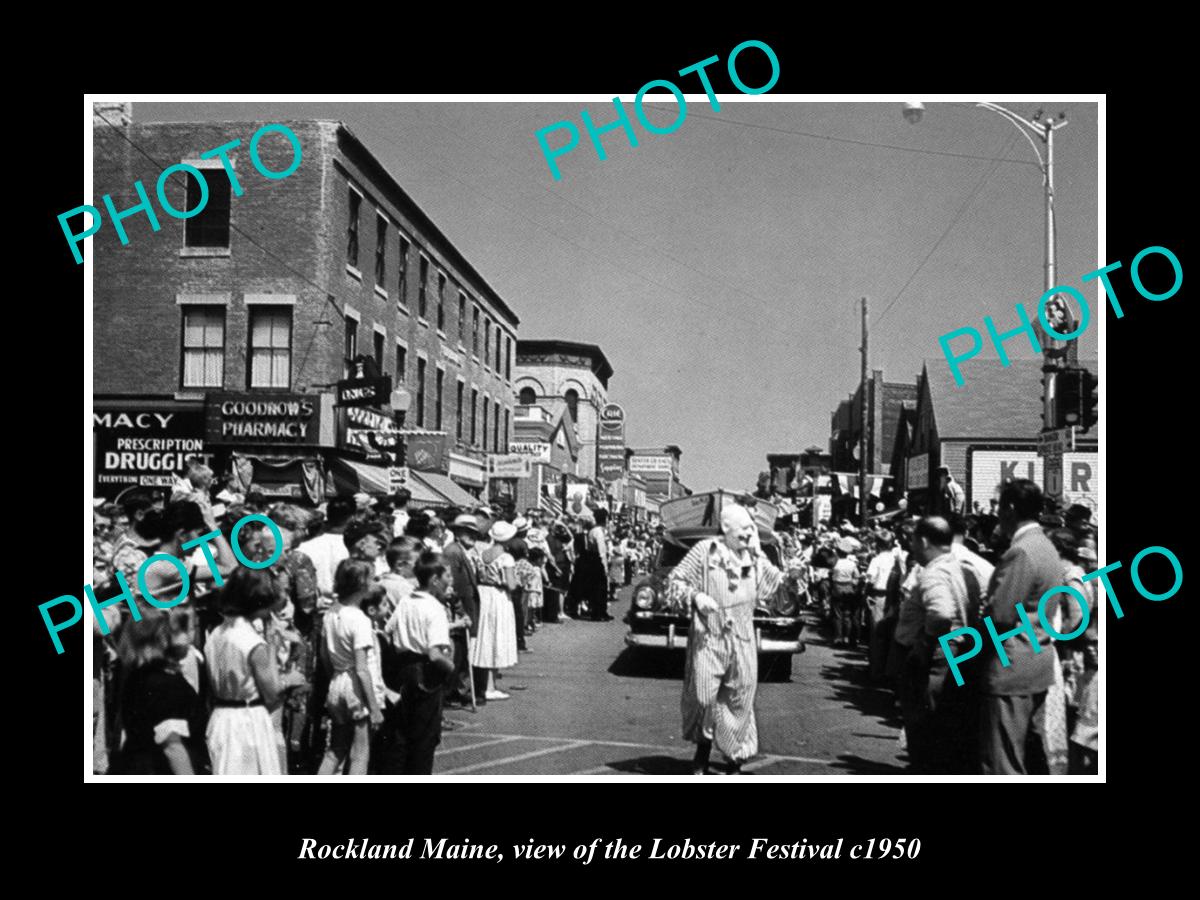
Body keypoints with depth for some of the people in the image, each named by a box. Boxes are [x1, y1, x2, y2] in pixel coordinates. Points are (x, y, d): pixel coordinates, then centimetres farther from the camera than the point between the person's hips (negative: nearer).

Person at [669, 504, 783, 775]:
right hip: (707, 638, -3)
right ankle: (702, 754, 23)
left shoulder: (753, 557, 7)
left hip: (742, 641, 3)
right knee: (702, 698, 1)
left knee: (740, 701, 4)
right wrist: (695, 596, -20)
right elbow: (677, 580, -2)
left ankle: (735, 761, 17)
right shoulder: (704, 550, -5)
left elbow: (769, 589, -2)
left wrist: (757, 553, -5)